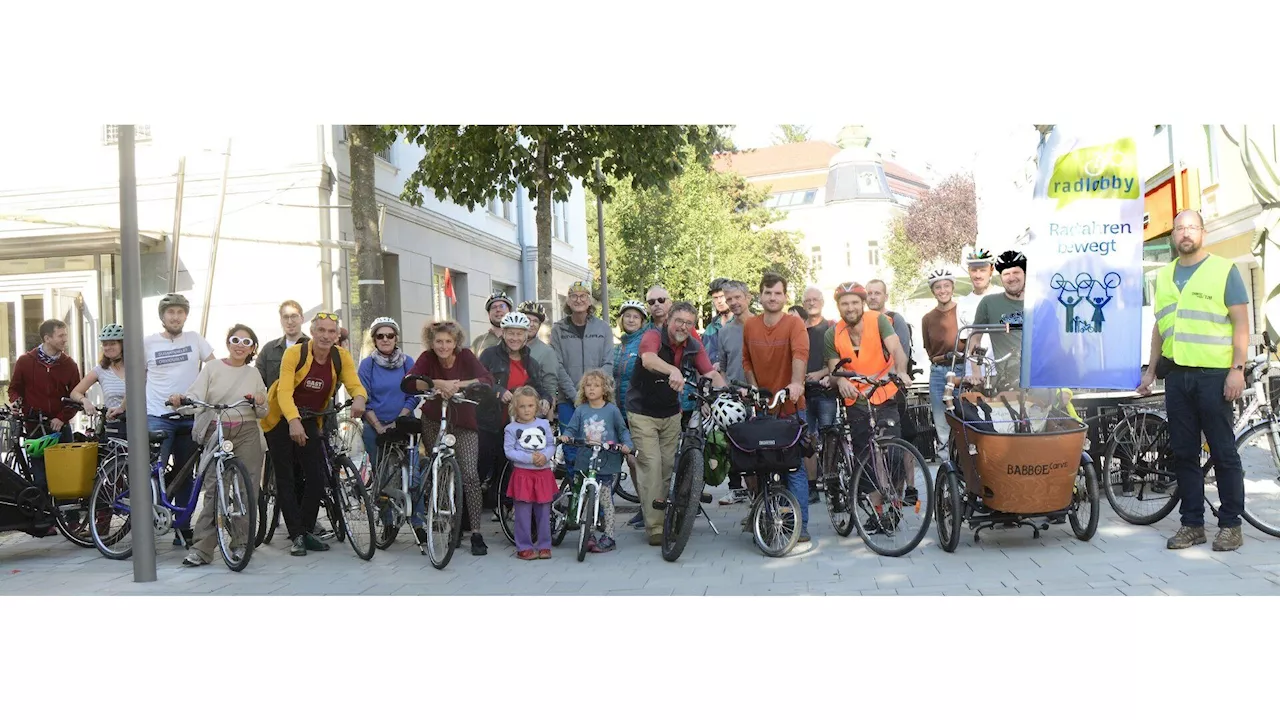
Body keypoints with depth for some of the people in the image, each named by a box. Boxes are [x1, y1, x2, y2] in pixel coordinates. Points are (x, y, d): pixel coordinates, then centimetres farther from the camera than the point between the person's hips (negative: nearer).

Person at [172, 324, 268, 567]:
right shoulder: (212, 368, 10)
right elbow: (196, 395, -6)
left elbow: (262, 414, 16)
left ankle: (242, 543, 6)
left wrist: (260, 402, -6)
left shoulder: (253, 374, 16)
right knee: (213, 489, -8)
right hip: (216, 434, -2)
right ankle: (202, 549, -8)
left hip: (247, 434, 2)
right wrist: (180, 400, -27)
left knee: (246, 489, -3)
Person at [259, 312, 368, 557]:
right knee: (285, 479, -3)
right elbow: (284, 391, -29)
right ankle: (297, 536, 3)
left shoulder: (341, 357, -9)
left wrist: (359, 398, -45)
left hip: (309, 422, 3)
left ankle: (307, 531, 14)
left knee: (318, 478, -3)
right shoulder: (294, 353, -21)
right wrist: (293, 421, -45)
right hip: (281, 420, -3)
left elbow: (355, 384, -20)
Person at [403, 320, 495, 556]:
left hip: (464, 424, -1)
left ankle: (476, 533, -9)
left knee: (470, 475, -13)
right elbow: (408, 384, -26)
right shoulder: (427, 358, -11)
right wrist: (437, 383, -41)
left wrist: (458, 384, -38)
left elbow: (487, 381, -25)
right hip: (434, 424, 1)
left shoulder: (466, 356, -11)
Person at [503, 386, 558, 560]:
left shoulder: (544, 424, 7)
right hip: (522, 474, -3)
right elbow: (509, 451, -8)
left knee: (543, 512, 8)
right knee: (523, 513, 0)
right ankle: (524, 547, 9)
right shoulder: (511, 428, -3)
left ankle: (544, 546, 18)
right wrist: (530, 458, -17)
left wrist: (544, 456, -14)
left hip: (543, 473, 3)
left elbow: (551, 445, 7)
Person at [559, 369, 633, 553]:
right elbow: (571, 429, 5)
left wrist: (626, 445, -11)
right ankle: (589, 535, 18)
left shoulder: (612, 410, -1)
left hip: (607, 463, -3)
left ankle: (608, 537, 8)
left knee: (605, 499, -1)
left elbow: (623, 430, 5)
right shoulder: (580, 410, 3)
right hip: (585, 462, 3)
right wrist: (565, 436, -16)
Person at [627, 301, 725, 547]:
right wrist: (673, 370, -59)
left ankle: (669, 517, 21)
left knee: (669, 466, 8)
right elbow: (648, 359, -40)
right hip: (643, 413, -5)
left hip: (671, 413, 5)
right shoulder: (654, 336, -18)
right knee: (651, 466, -11)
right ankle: (655, 526, -7)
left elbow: (711, 373, -11)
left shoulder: (694, 347, -3)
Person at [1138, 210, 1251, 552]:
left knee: (1224, 452, -2)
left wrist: (1238, 369, -12)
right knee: (1184, 453, 6)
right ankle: (1192, 524, 13)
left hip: (1214, 375, -5)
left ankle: (1230, 524, 6)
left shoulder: (1224, 270, 1)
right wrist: (1150, 370, 17)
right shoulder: (1164, 276, 16)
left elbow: (1240, 322, -3)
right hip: (1177, 375, 5)